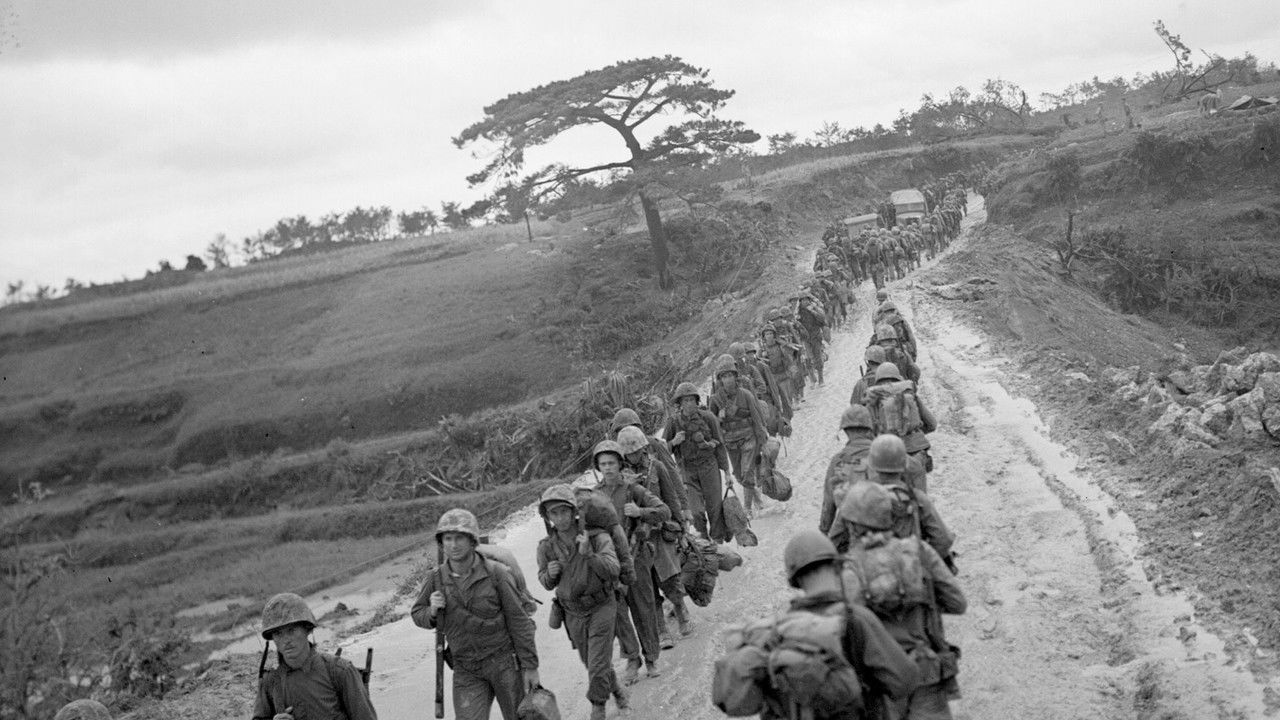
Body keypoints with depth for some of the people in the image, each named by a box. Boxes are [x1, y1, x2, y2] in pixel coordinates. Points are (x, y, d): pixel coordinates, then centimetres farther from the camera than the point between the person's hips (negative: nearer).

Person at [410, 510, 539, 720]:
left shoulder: (496, 573, -13)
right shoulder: (436, 579, -4)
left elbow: (518, 621, -8)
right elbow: (417, 614, 11)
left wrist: (530, 666, -8)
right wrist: (432, 611, -13)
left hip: (504, 661, -2)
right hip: (466, 670, 2)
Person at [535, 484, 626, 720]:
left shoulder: (597, 537, -21)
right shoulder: (546, 547, -10)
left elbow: (611, 569, -32)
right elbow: (546, 583, 4)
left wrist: (588, 554, -48)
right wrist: (550, 574, -19)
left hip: (601, 606, -4)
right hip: (573, 612, 4)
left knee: (598, 664, -8)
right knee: (590, 662, 19)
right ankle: (616, 690, 47)